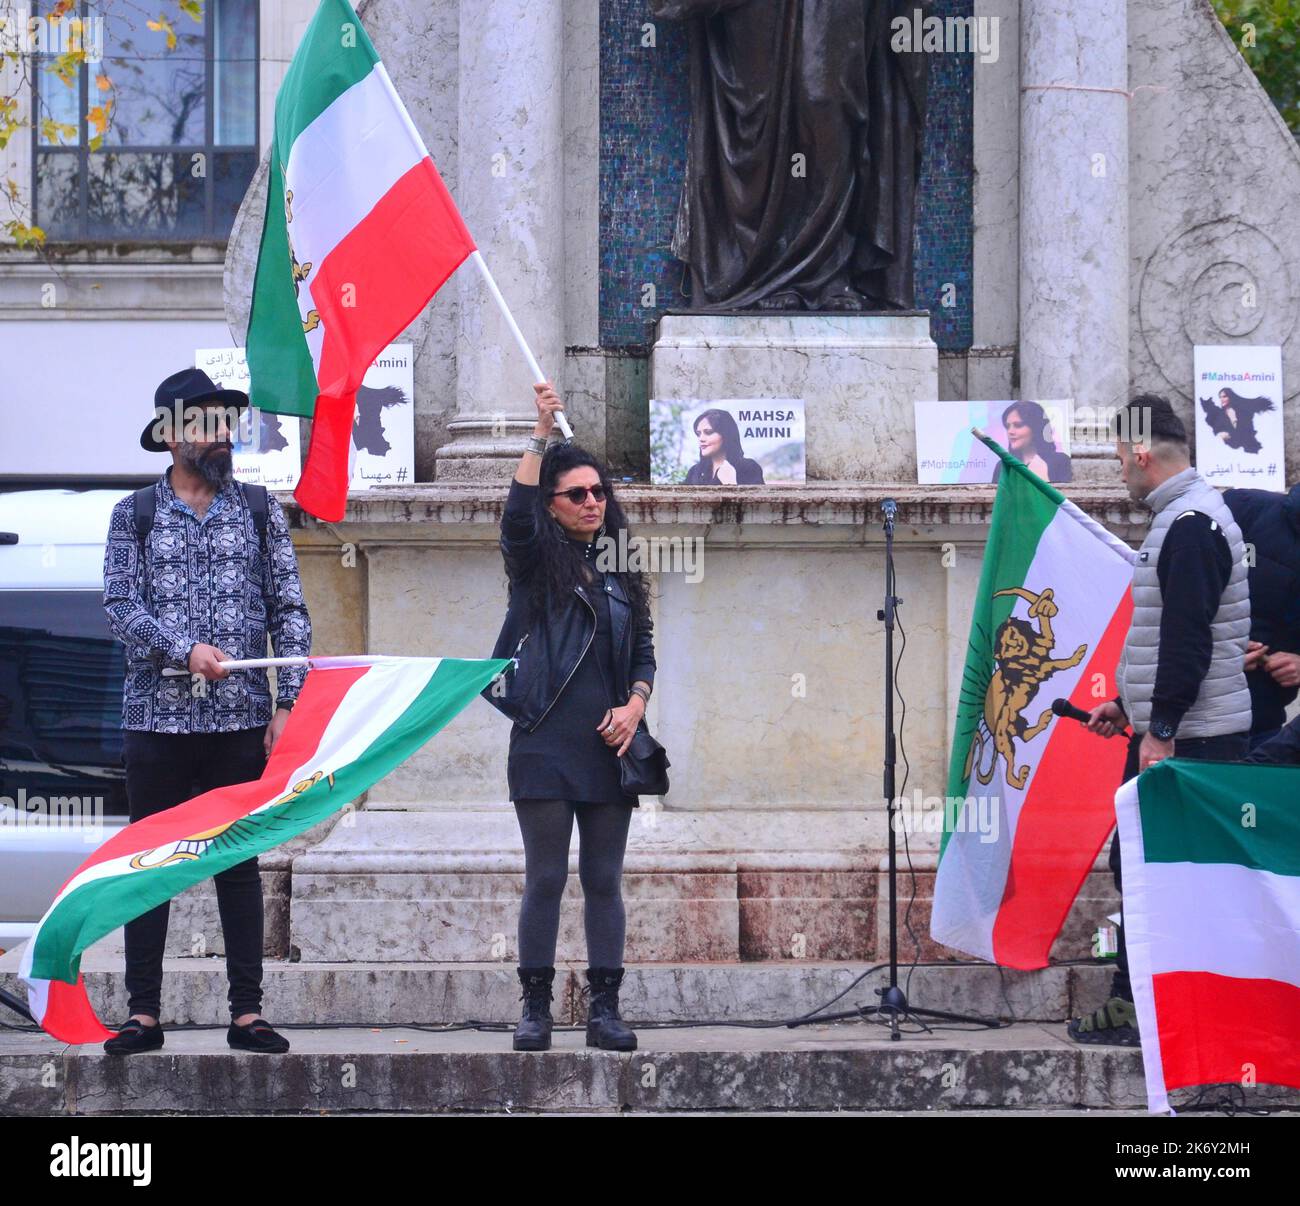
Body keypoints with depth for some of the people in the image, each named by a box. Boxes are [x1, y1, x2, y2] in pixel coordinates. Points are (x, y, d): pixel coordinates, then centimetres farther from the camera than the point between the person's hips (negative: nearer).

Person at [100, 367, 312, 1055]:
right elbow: (121, 607, -3)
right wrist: (185, 650, -19)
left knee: (239, 864, 3)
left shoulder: (259, 512, 9)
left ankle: (247, 1013, 6)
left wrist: (287, 703, -2)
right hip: (157, 719, -1)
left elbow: (290, 613, 7)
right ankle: (143, 1013, 5)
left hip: (240, 720, 1)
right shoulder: (135, 516, 6)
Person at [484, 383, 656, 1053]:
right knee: (545, 877, -2)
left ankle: (605, 1010, 7)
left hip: (607, 747, 4)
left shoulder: (621, 572, 14)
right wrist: (542, 433, -25)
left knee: (603, 880, 5)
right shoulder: (536, 563, 1)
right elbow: (517, 513, -20)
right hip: (545, 742, -4)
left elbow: (644, 652, 17)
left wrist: (634, 705, -2)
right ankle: (536, 1008, 4)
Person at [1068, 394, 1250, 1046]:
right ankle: (1133, 1005, 20)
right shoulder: (1182, 518, 17)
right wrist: (1126, 706, 23)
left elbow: (1187, 639, -23)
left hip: (1190, 737, -11)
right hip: (1166, 730, 11)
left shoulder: (1191, 524, -17)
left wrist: (1161, 730, -23)